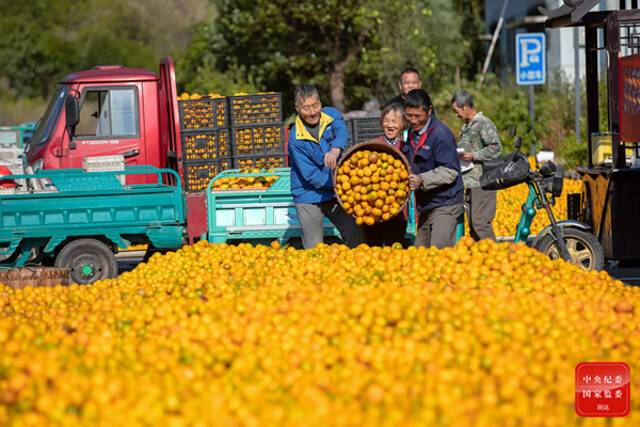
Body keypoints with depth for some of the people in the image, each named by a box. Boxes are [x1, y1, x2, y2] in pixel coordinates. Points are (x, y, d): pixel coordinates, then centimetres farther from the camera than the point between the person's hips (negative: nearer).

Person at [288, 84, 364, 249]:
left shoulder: (331, 115, -4)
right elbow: (311, 176, -18)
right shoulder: (296, 139, -16)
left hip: (336, 194, 4)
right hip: (309, 197, -4)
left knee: (358, 239, 9)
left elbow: (341, 132, -26)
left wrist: (335, 150, -49)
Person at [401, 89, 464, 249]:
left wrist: (422, 180, -33)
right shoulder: (411, 133, 10)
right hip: (424, 205, 9)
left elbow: (450, 171, -22)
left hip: (444, 205, -9)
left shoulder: (441, 135, -16)